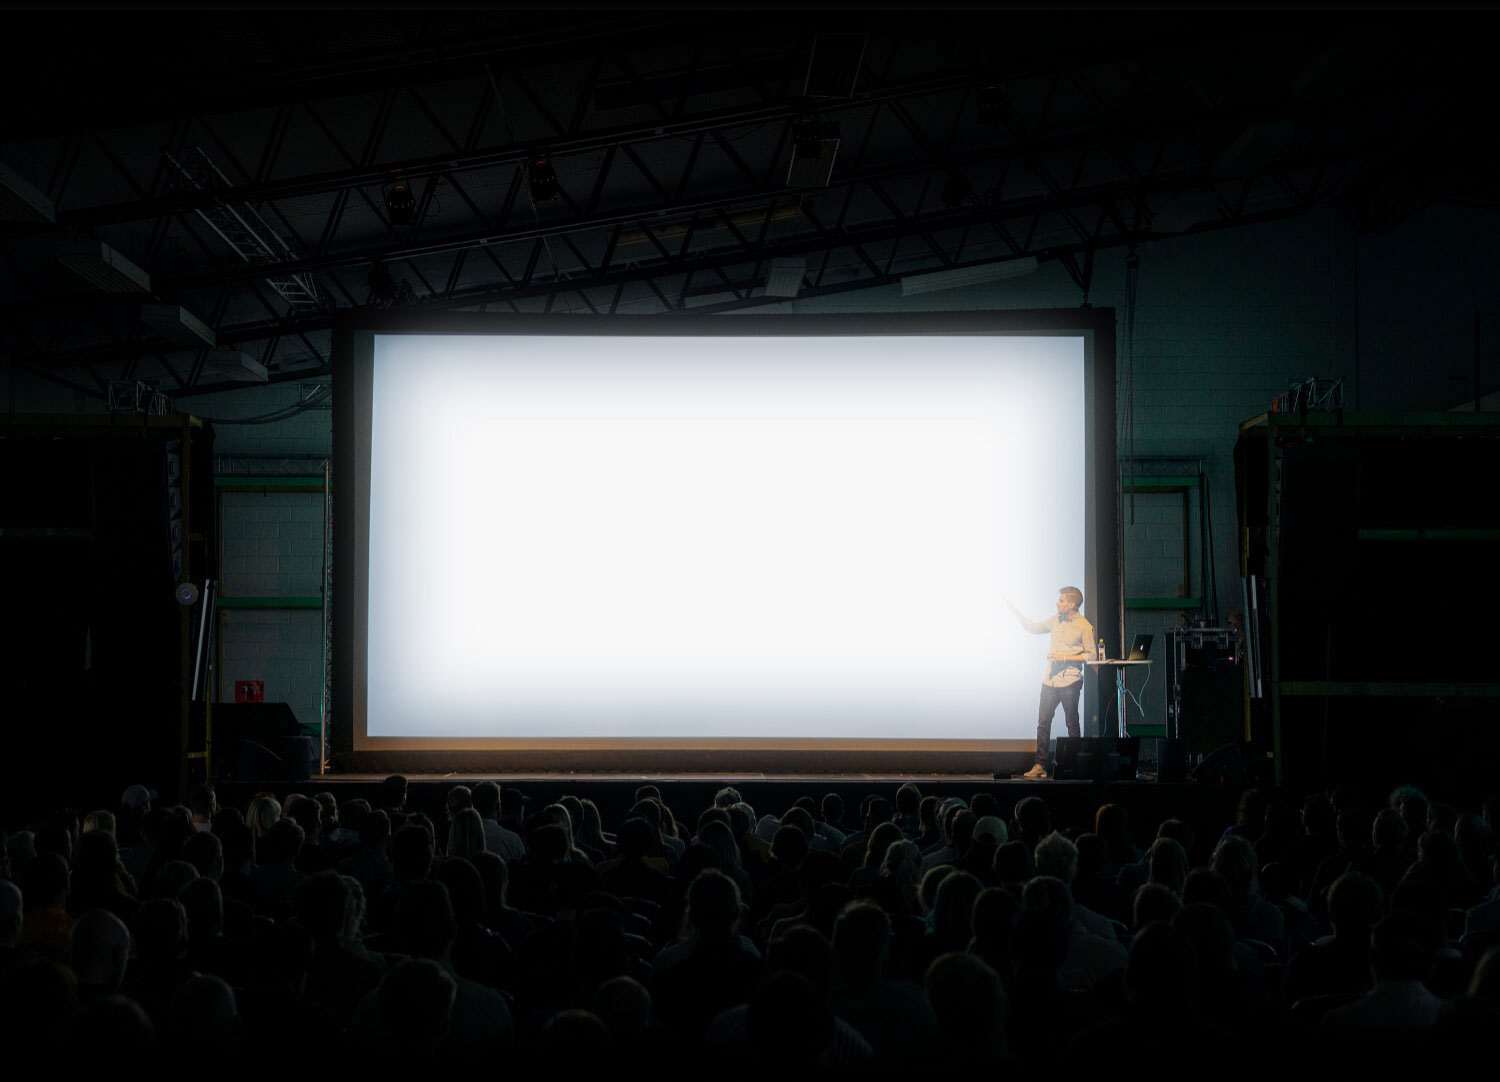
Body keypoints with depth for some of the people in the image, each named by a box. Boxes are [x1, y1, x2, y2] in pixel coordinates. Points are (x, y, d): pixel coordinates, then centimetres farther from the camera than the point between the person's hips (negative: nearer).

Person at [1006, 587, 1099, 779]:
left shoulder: (1084, 627, -8)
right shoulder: (1056, 620, 11)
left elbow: (1092, 655, -9)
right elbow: (1034, 627, 24)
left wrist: (1065, 657, -14)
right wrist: (1016, 611, 16)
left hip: (1069, 682, -6)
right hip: (1050, 680, 6)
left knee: (1072, 724, 1)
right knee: (1043, 722, 2)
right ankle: (1040, 766, 4)